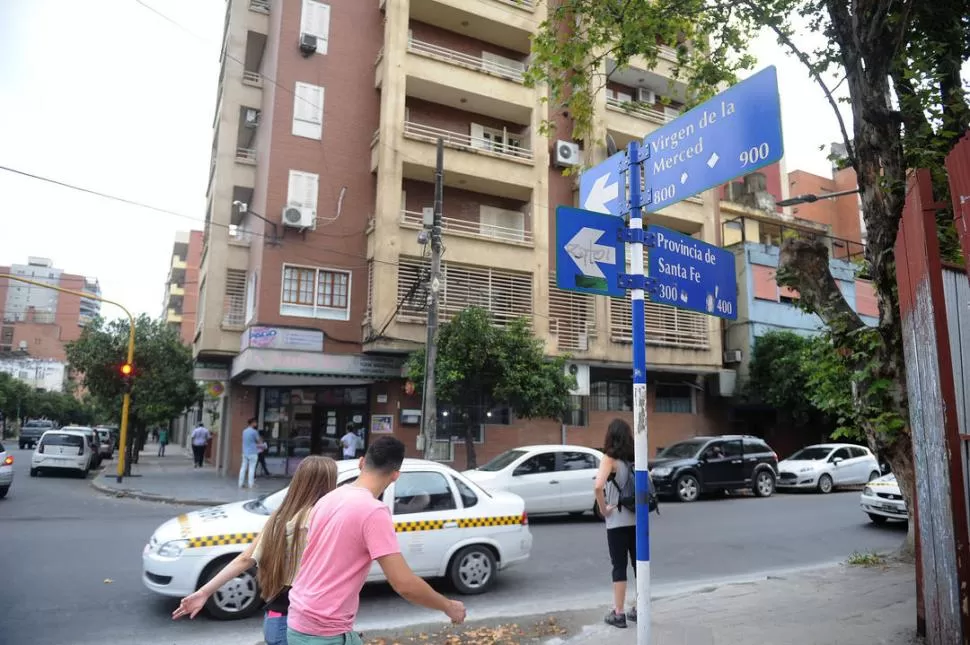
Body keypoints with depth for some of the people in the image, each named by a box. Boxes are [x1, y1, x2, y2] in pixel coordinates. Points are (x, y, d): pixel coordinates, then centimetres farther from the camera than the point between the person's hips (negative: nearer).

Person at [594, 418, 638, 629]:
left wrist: (603, 508, -14)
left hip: (617, 521, -5)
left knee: (619, 566, 3)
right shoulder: (635, 458, 4)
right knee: (638, 564, 13)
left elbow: (598, 486, -27)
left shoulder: (610, 459, -13)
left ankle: (618, 613, 9)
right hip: (637, 519, 5)